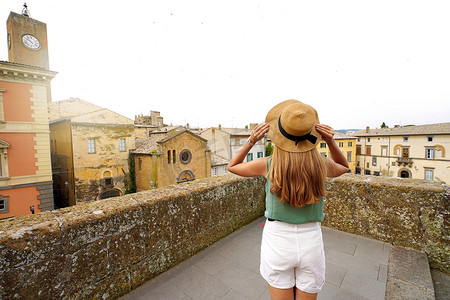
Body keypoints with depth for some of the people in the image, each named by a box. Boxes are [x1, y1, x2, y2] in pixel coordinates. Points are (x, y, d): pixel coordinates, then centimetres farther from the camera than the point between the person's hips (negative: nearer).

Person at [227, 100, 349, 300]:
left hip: (277, 241, -1)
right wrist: (331, 142, -4)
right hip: (310, 242, 2)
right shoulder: (321, 165, -12)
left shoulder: (268, 165, -18)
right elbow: (344, 167, 14)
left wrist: (251, 141, -10)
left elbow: (232, 166, 1)